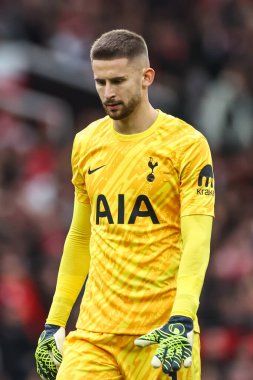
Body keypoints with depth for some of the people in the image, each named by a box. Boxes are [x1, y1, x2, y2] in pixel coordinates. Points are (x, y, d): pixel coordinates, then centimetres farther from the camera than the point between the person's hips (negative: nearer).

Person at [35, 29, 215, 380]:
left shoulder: (186, 144, -5)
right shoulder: (86, 144, 11)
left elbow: (197, 241, -11)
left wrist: (182, 321, -24)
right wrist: (54, 323, 15)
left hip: (162, 334, -4)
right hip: (94, 330, 4)